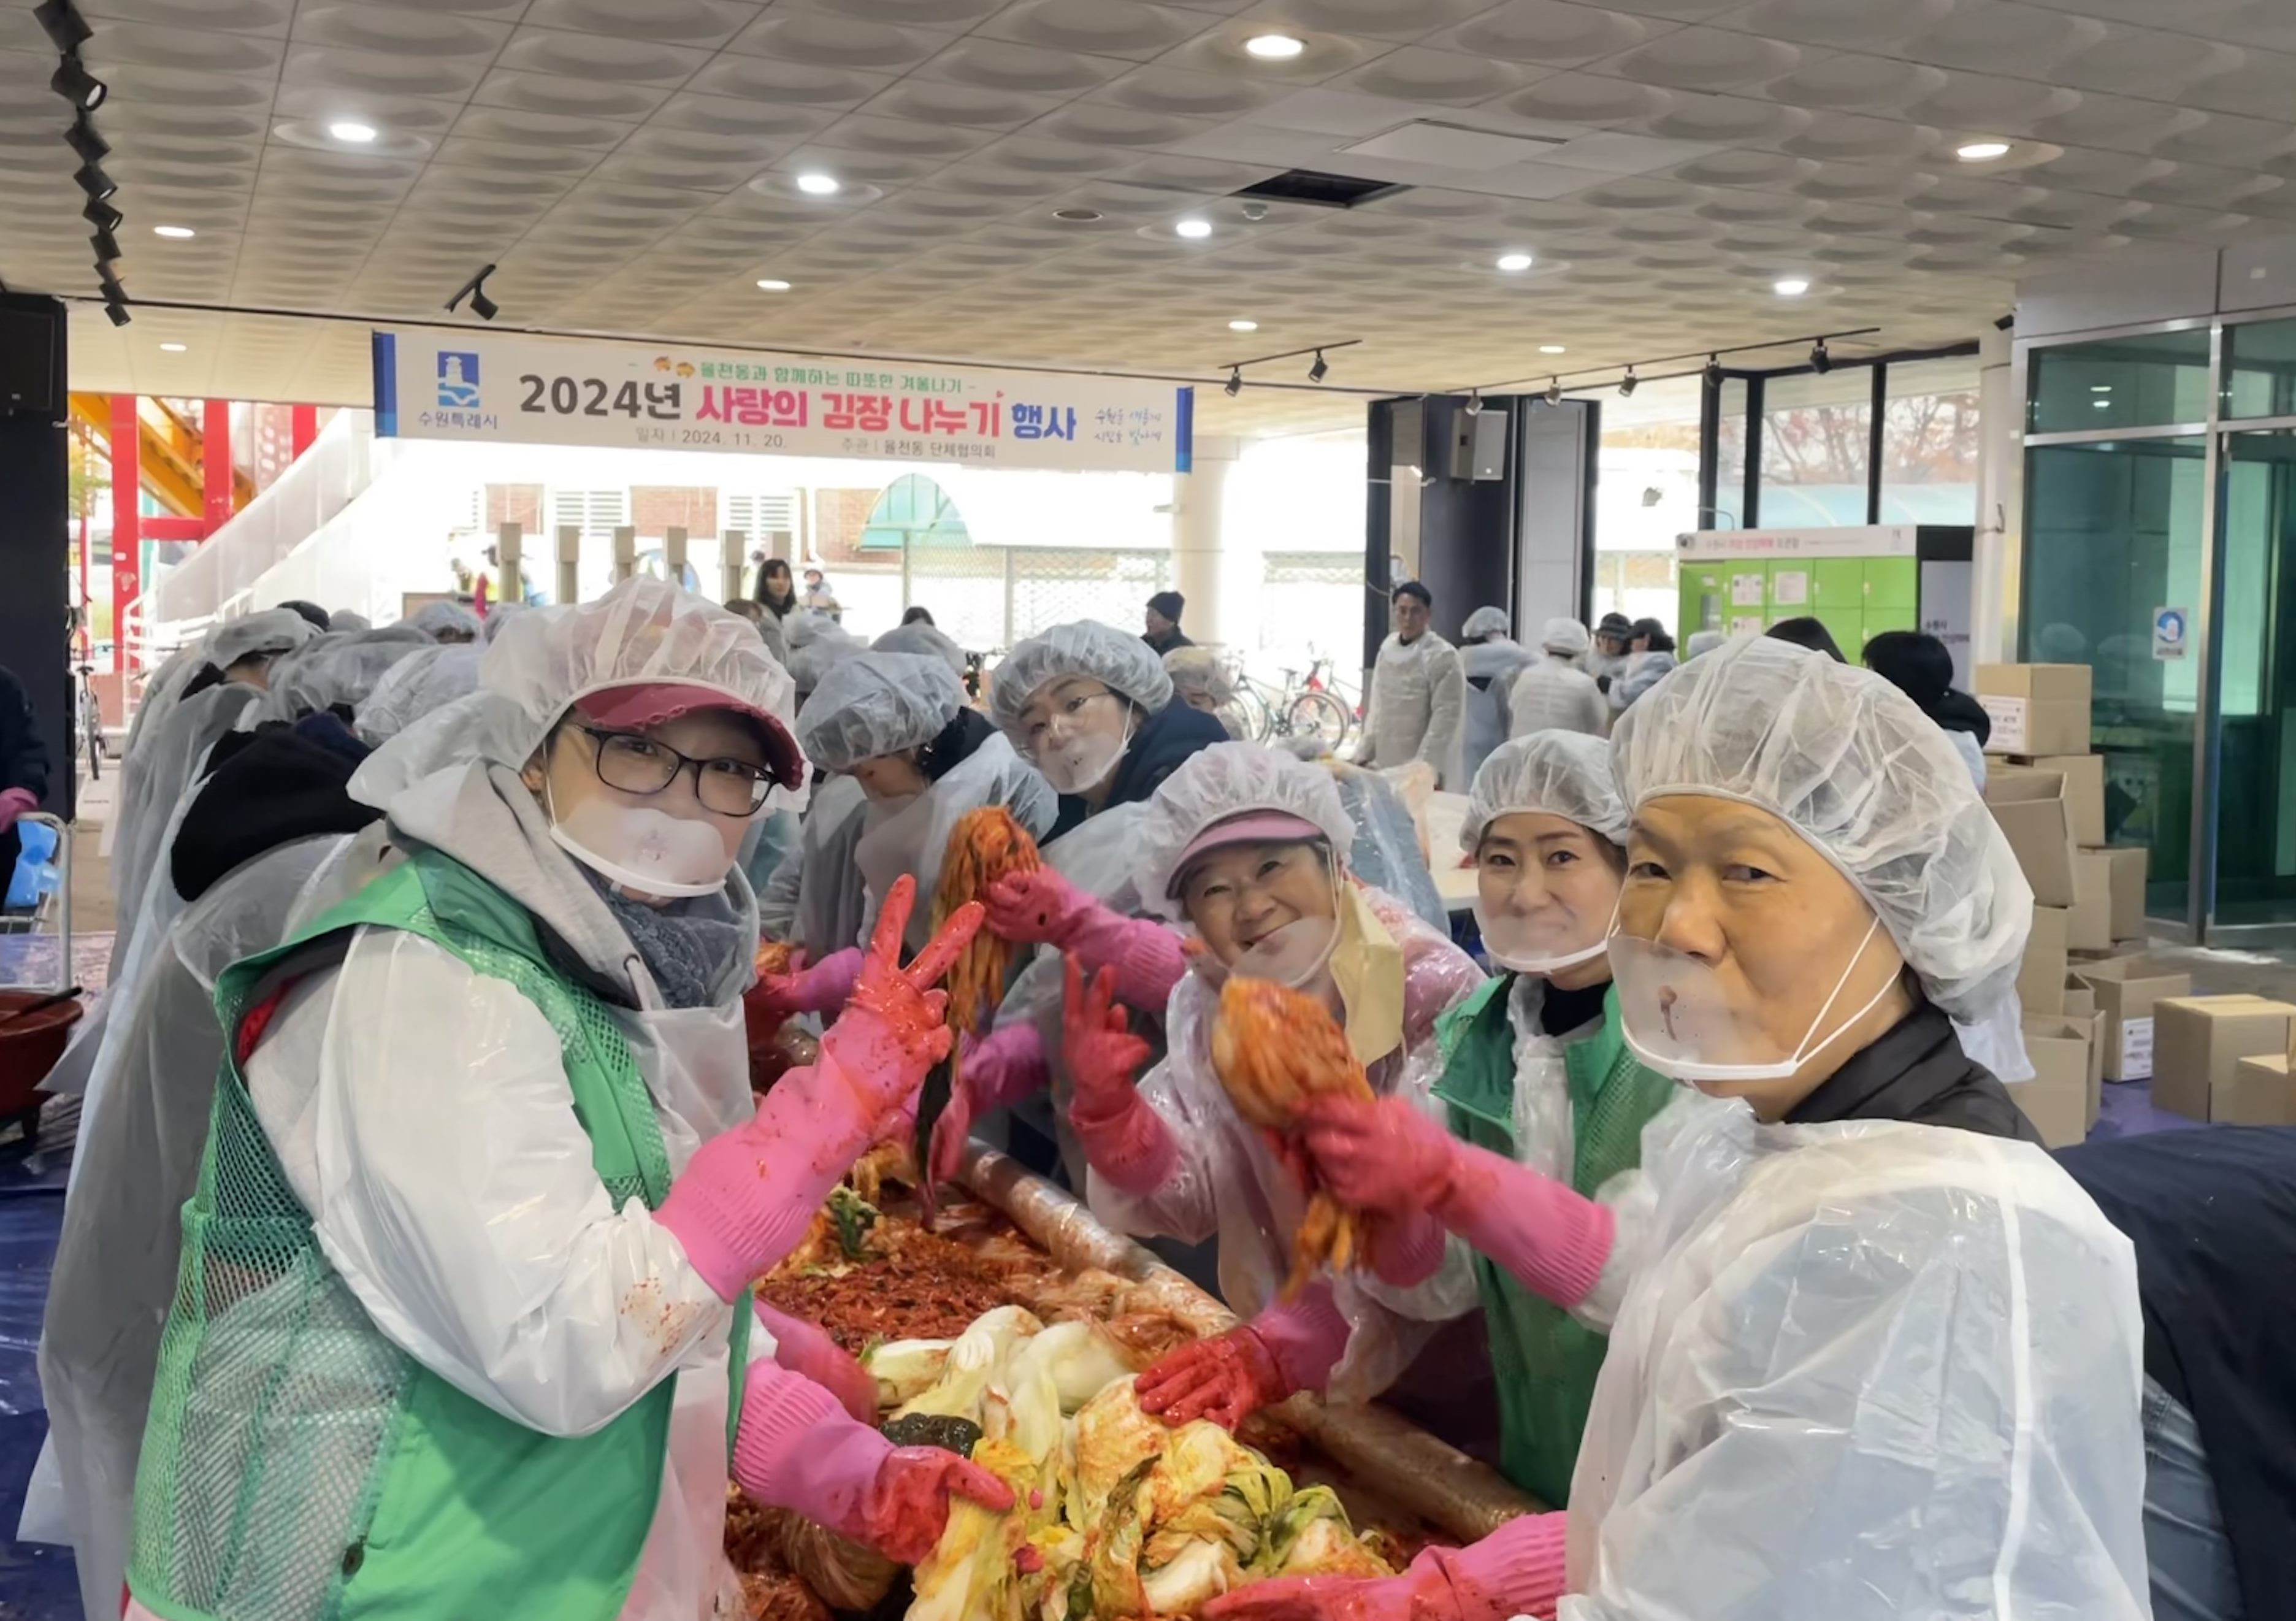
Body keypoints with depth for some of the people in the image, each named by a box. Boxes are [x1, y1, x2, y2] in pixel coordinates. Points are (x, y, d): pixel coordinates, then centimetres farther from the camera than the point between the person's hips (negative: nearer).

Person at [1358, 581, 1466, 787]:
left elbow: (1446, 716, -12)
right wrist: (1365, 753, 11)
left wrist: (1424, 765, -16)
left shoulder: (1442, 656, -9)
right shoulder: (1387, 648, 9)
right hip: (1386, 765, 5)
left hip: (1424, 769, -5)